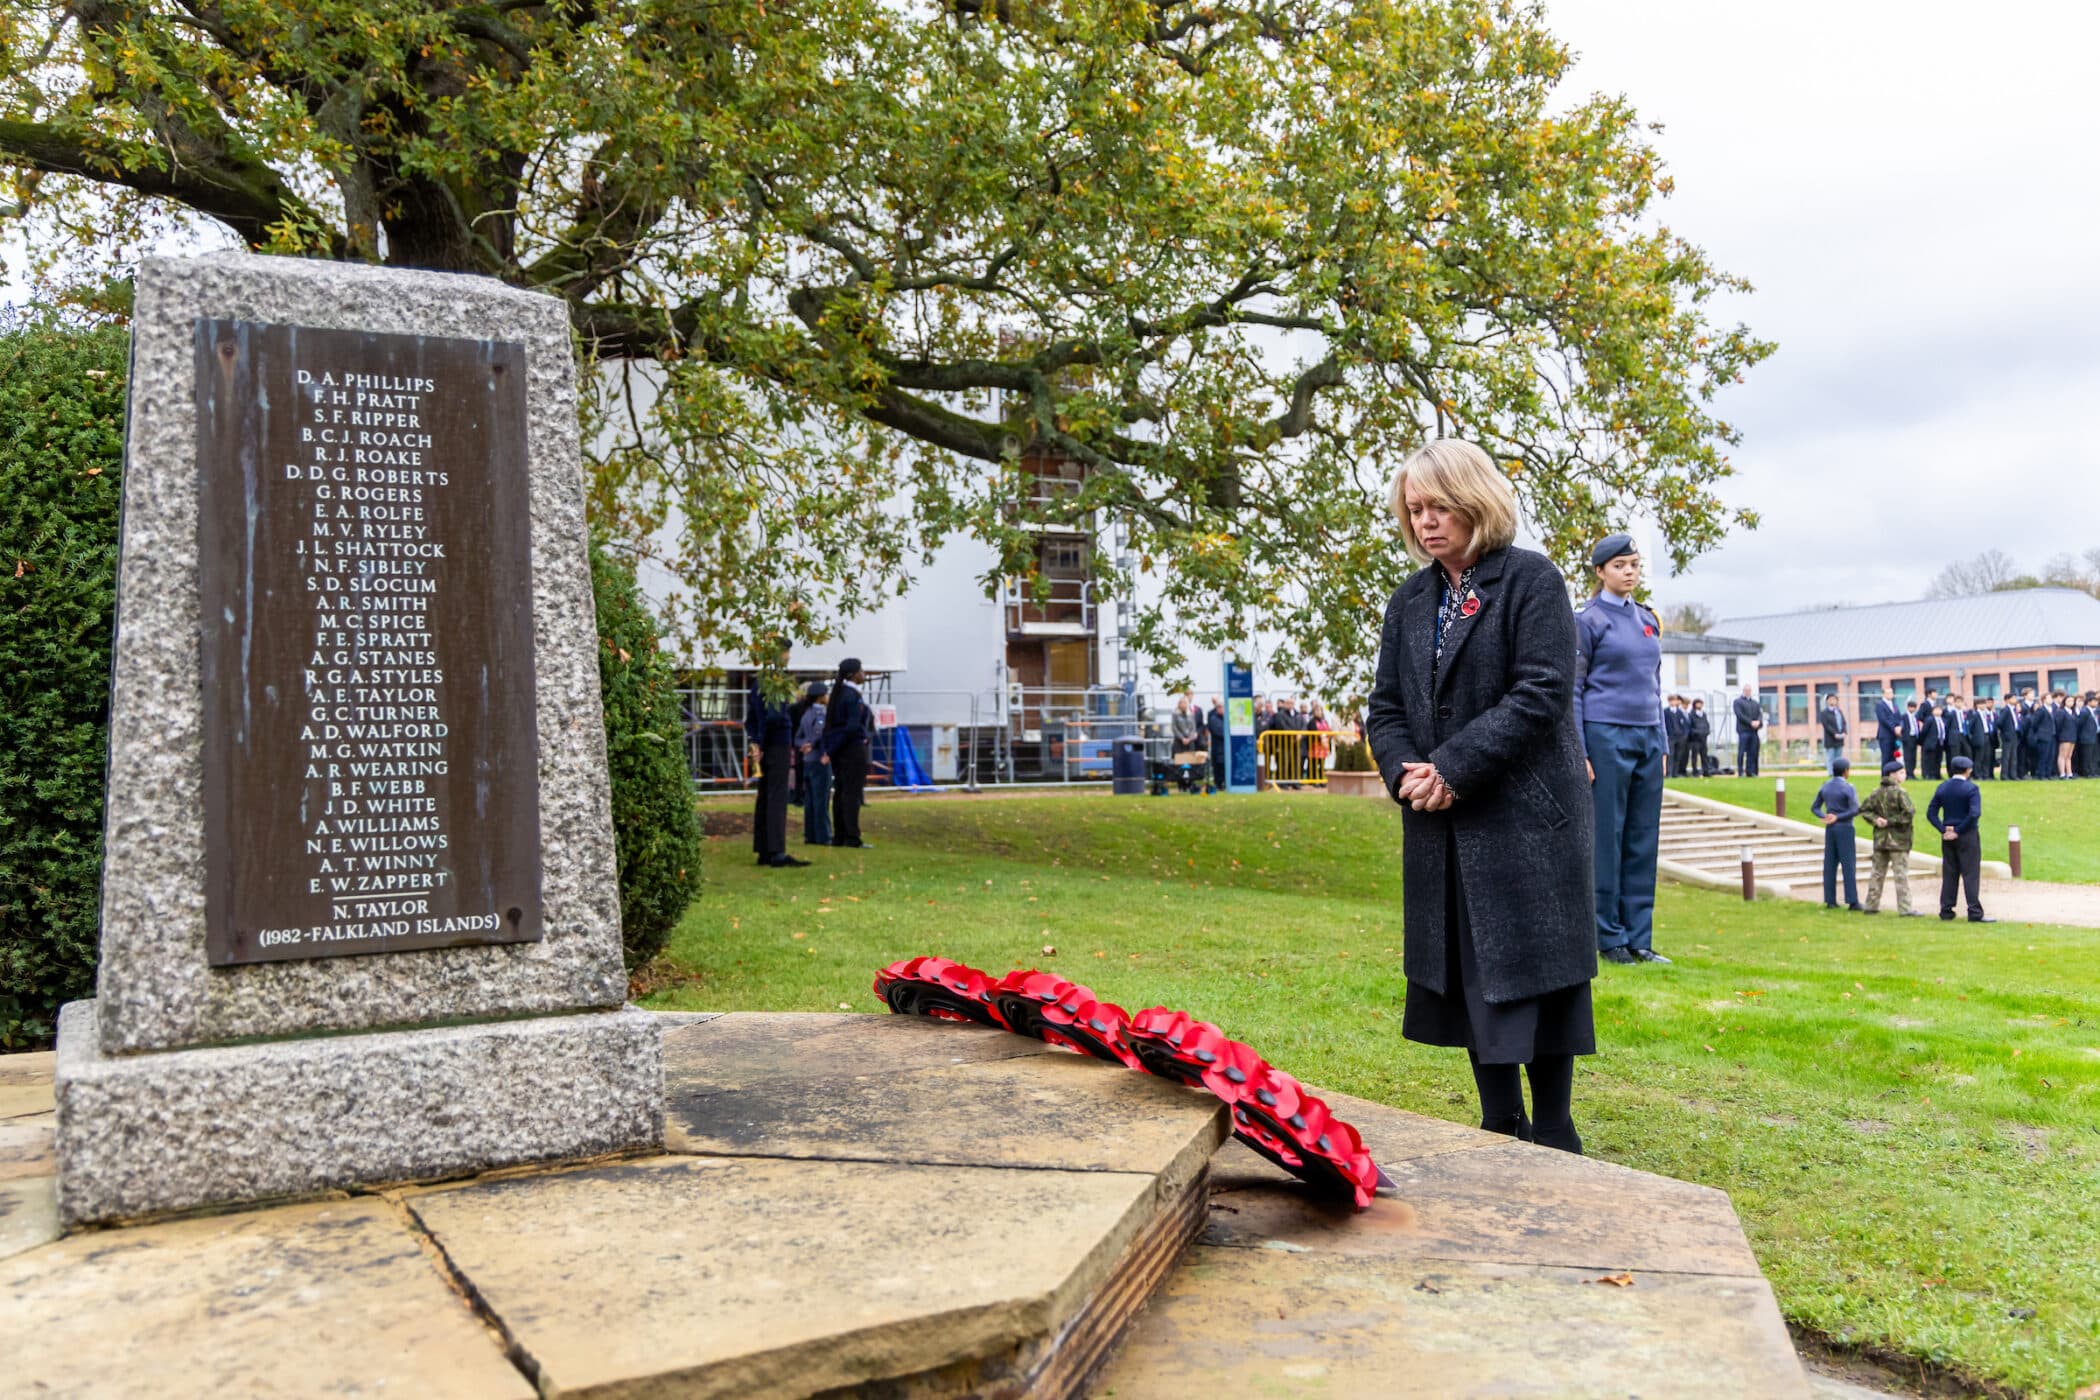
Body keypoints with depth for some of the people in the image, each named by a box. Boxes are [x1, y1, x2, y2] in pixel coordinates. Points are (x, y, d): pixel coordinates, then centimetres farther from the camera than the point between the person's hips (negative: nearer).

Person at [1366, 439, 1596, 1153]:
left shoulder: (1532, 580, -5)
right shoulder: (1410, 599, 13)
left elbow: (1542, 694, -15)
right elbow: (1386, 707, 12)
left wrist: (1452, 768, -18)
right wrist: (1405, 772, -8)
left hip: (1526, 817, -6)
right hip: (1442, 825, 6)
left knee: (1534, 977, -1)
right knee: (1468, 979, 11)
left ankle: (1553, 1142, 12)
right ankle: (1501, 1133, 23)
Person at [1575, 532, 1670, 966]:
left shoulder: (1649, 620, 15)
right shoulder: (1587, 619, -4)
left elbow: (1655, 685, 19)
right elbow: (1573, 688, -6)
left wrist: (1661, 745, 15)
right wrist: (1578, 752, -12)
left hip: (1648, 737, 6)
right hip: (1606, 736, -6)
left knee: (1643, 840, 7)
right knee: (1606, 839, -2)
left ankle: (1639, 940, 12)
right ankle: (1609, 938, 6)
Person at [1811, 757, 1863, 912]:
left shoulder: (1825, 787, 7)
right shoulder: (1847, 788, -12)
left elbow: (1814, 808, 10)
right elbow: (1855, 810, -20)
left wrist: (1824, 817, -6)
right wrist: (1838, 818, -11)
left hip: (1830, 829, 6)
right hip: (1845, 828, -6)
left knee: (1830, 864, 7)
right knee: (1849, 865, -3)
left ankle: (1830, 900, 8)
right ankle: (1852, 901, -4)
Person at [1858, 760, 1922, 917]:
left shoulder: (1876, 792, 7)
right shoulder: (1899, 792, -14)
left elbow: (1863, 808, 7)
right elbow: (1909, 812, -24)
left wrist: (1875, 819, -4)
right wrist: (1892, 821, -14)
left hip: (1880, 839, 6)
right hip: (1898, 840, -6)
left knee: (1878, 873, 13)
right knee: (1901, 875, -3)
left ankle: (1871, 905, 16)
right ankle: (1905, 909, -3)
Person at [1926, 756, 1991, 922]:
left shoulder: (1942, 788, 6)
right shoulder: (1971, 788, -10)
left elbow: (1931, 813, 3)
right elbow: (1974, 814, -21)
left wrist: (1943, 829, -3)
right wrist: (1959, 831, -14)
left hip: (1948, 837, 5)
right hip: (1967, 837, -5)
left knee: (1949, 874, 10)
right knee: (1971, 874, -3)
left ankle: (1946, 910, 12)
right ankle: (1975, 913, -4)